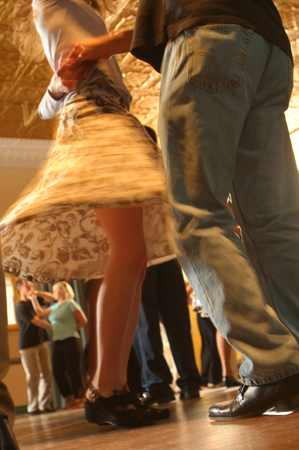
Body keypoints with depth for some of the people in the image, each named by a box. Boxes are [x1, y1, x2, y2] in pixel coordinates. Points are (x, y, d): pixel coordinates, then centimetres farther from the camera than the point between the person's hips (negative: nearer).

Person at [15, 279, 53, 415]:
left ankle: (45, 404, 8)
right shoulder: (21, 307, -11)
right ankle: (32, 407, 0)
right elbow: (37, 322, -13)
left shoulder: (33, 301, 12)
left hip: (41, 343, 7)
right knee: (33, 376, -7)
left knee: (46, 374, 2)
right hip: (28, 346, -7)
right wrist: (53, 327, -1)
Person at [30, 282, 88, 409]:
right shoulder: (55, 306, 17)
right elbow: (41, 314, 19)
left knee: (74, 371, -4)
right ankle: (71, 399, 15)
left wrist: (72, 329, 2)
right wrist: (34, 299, 17)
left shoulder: (70, 304, -6)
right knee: (58, 372, 5)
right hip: (58, 343, 8)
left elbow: (83, 321, -8)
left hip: (70, 341, -8)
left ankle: (81, 399, 6)